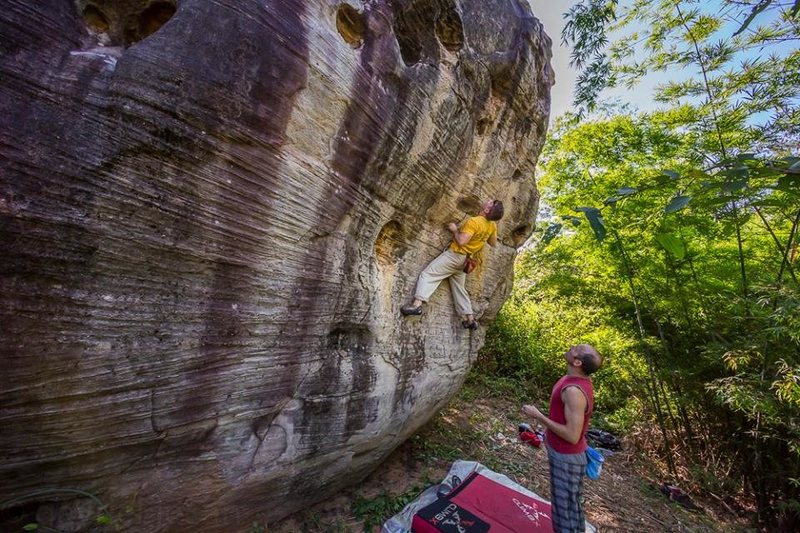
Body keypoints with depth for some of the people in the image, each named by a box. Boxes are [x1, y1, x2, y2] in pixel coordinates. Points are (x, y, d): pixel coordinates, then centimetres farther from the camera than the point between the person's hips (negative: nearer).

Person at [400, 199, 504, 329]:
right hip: (465, 260, 8)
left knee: (428, 274, -8)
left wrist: (455, 230, -11)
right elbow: (493, 243, 17)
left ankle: (417, 304, -23)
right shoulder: (492, 225, 3)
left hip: (455, 254, -8)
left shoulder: (474, 221, -21)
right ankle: (470, 319, 20)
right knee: (459, 288, 17)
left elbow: (461, 241, -27)